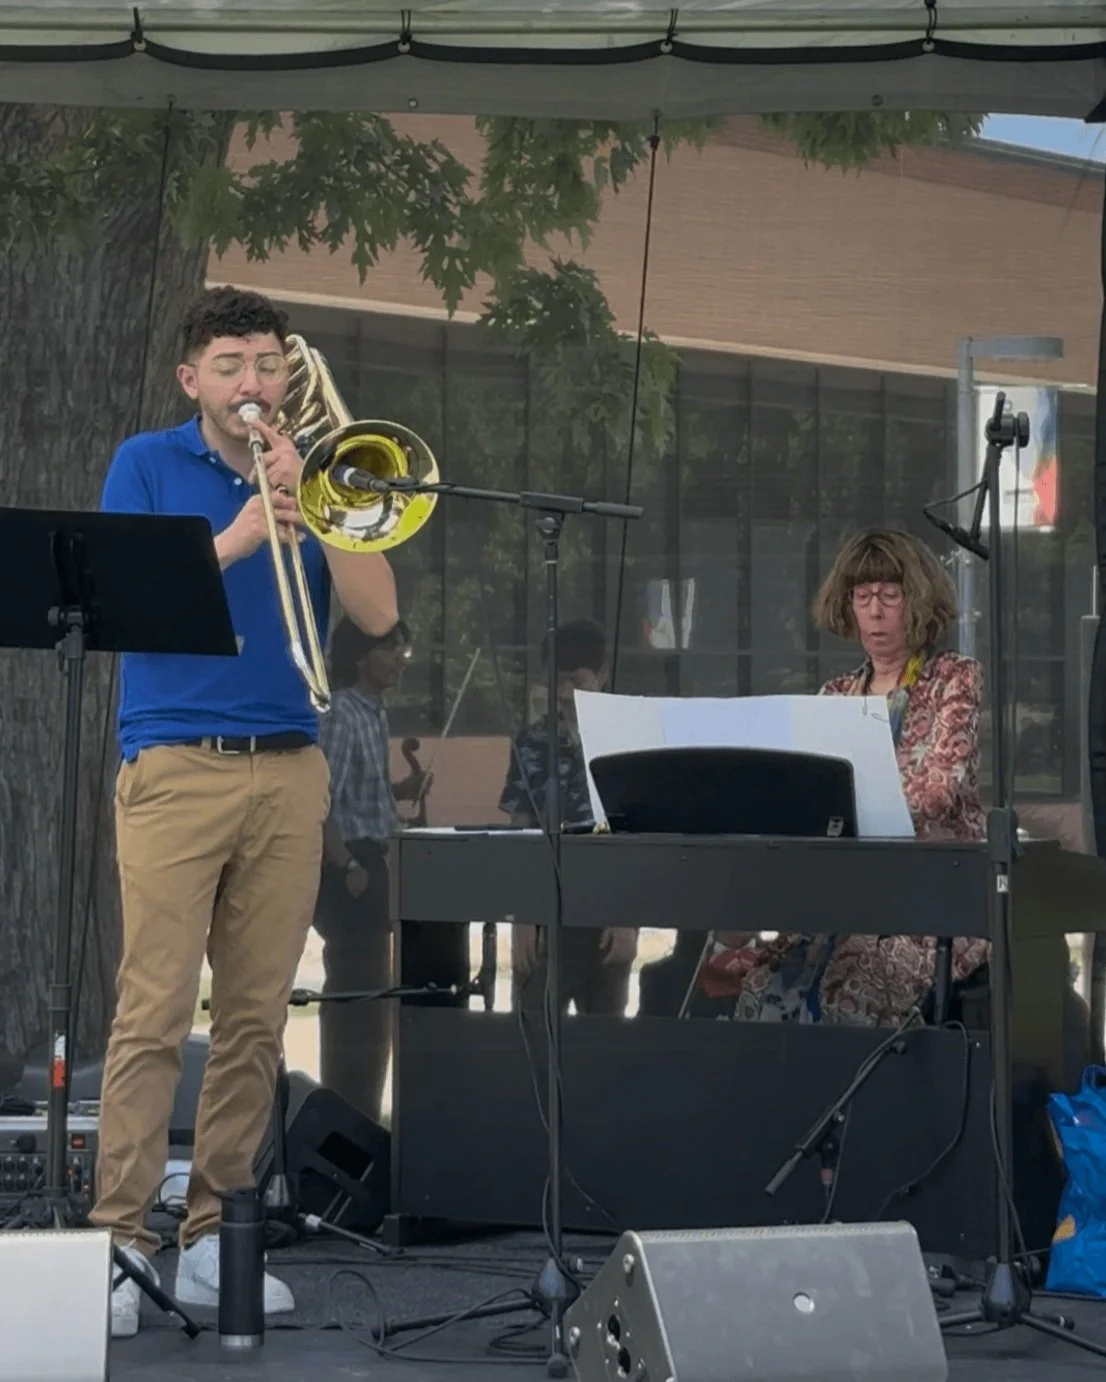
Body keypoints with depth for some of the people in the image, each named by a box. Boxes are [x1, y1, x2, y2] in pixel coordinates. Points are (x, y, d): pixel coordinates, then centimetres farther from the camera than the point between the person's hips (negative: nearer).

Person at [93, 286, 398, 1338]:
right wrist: (233, 540, -14)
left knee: (256, 1017, 3)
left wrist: (308, 504, -7)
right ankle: (121, 1238, -8)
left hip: (290, 771, 3)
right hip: (175, 766, -3)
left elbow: (377, 614, 3)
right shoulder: (147, 466, 8)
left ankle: (213, 1234, 9)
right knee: (154, 1012, -10)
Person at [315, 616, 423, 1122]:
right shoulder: (338, 714, -14)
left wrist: (402, 790, 6)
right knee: (358, 994, -8)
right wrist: (348, 868, -20)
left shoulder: (375, 713, 15)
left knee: (366, 994, 12)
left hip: (370, 864, 10)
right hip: (348, 869, -10)